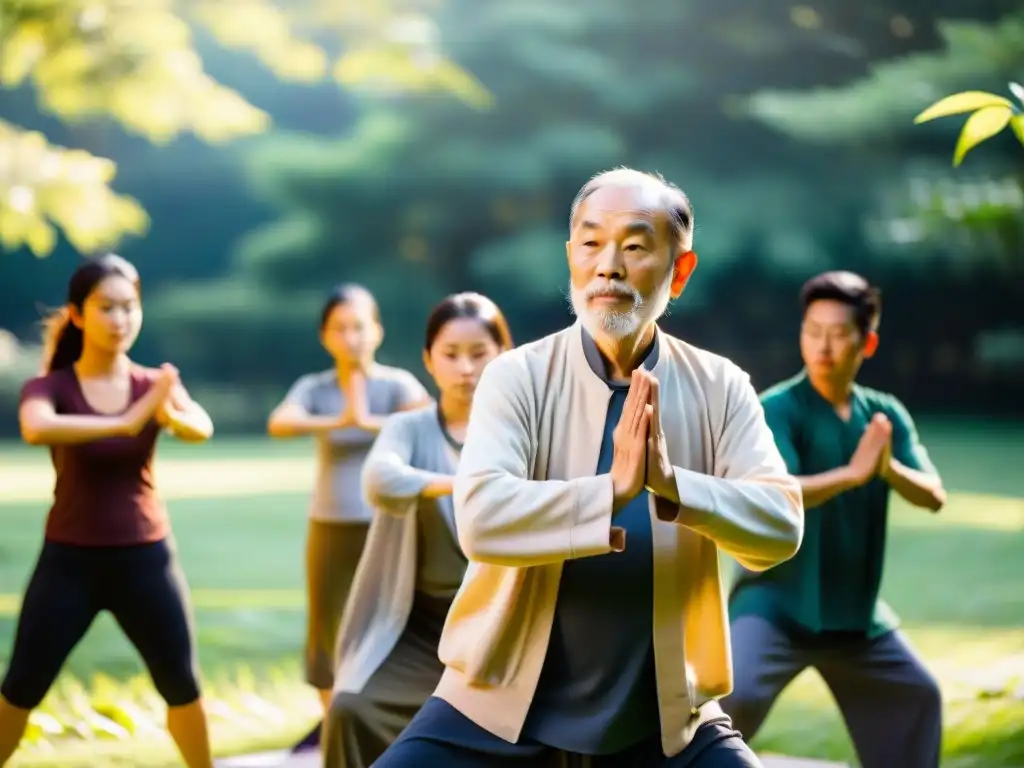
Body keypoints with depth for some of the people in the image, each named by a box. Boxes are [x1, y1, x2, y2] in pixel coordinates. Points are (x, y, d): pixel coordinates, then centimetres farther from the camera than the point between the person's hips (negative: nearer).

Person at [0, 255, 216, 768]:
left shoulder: (154, 384, -2)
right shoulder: (49, 386, -7)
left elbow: (201, 429, -24)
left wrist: (170, 415, -48)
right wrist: (125, 423, -43)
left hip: (145, 557, 1)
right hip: (70, 559, -1)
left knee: (182, 685, 5)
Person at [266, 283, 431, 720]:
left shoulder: (396, 384, -6)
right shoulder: (314, 388, 0)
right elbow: (279, 424, -21)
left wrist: (369, 422, -37)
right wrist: (337, 421, -37)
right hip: (330, 528, 3)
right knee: (328, 632, 12)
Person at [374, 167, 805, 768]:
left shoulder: (721, 388, -1)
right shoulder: (517, 377, -8)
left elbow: (782, 525, -13)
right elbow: (480, 518, -22)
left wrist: (672, 485, -29)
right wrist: (612, 490, -34)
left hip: (664, 718, 2)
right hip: (505, 707, -1)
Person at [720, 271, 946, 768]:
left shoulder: (886, 415, 4)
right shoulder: (776, 410, -13)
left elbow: (933, 496, -5)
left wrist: (890, 469, -25)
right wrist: (853, 472, -34)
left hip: (856, 610, 6)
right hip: (776, 601, -6)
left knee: (918, 698, 19)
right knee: (736, 696, -27)